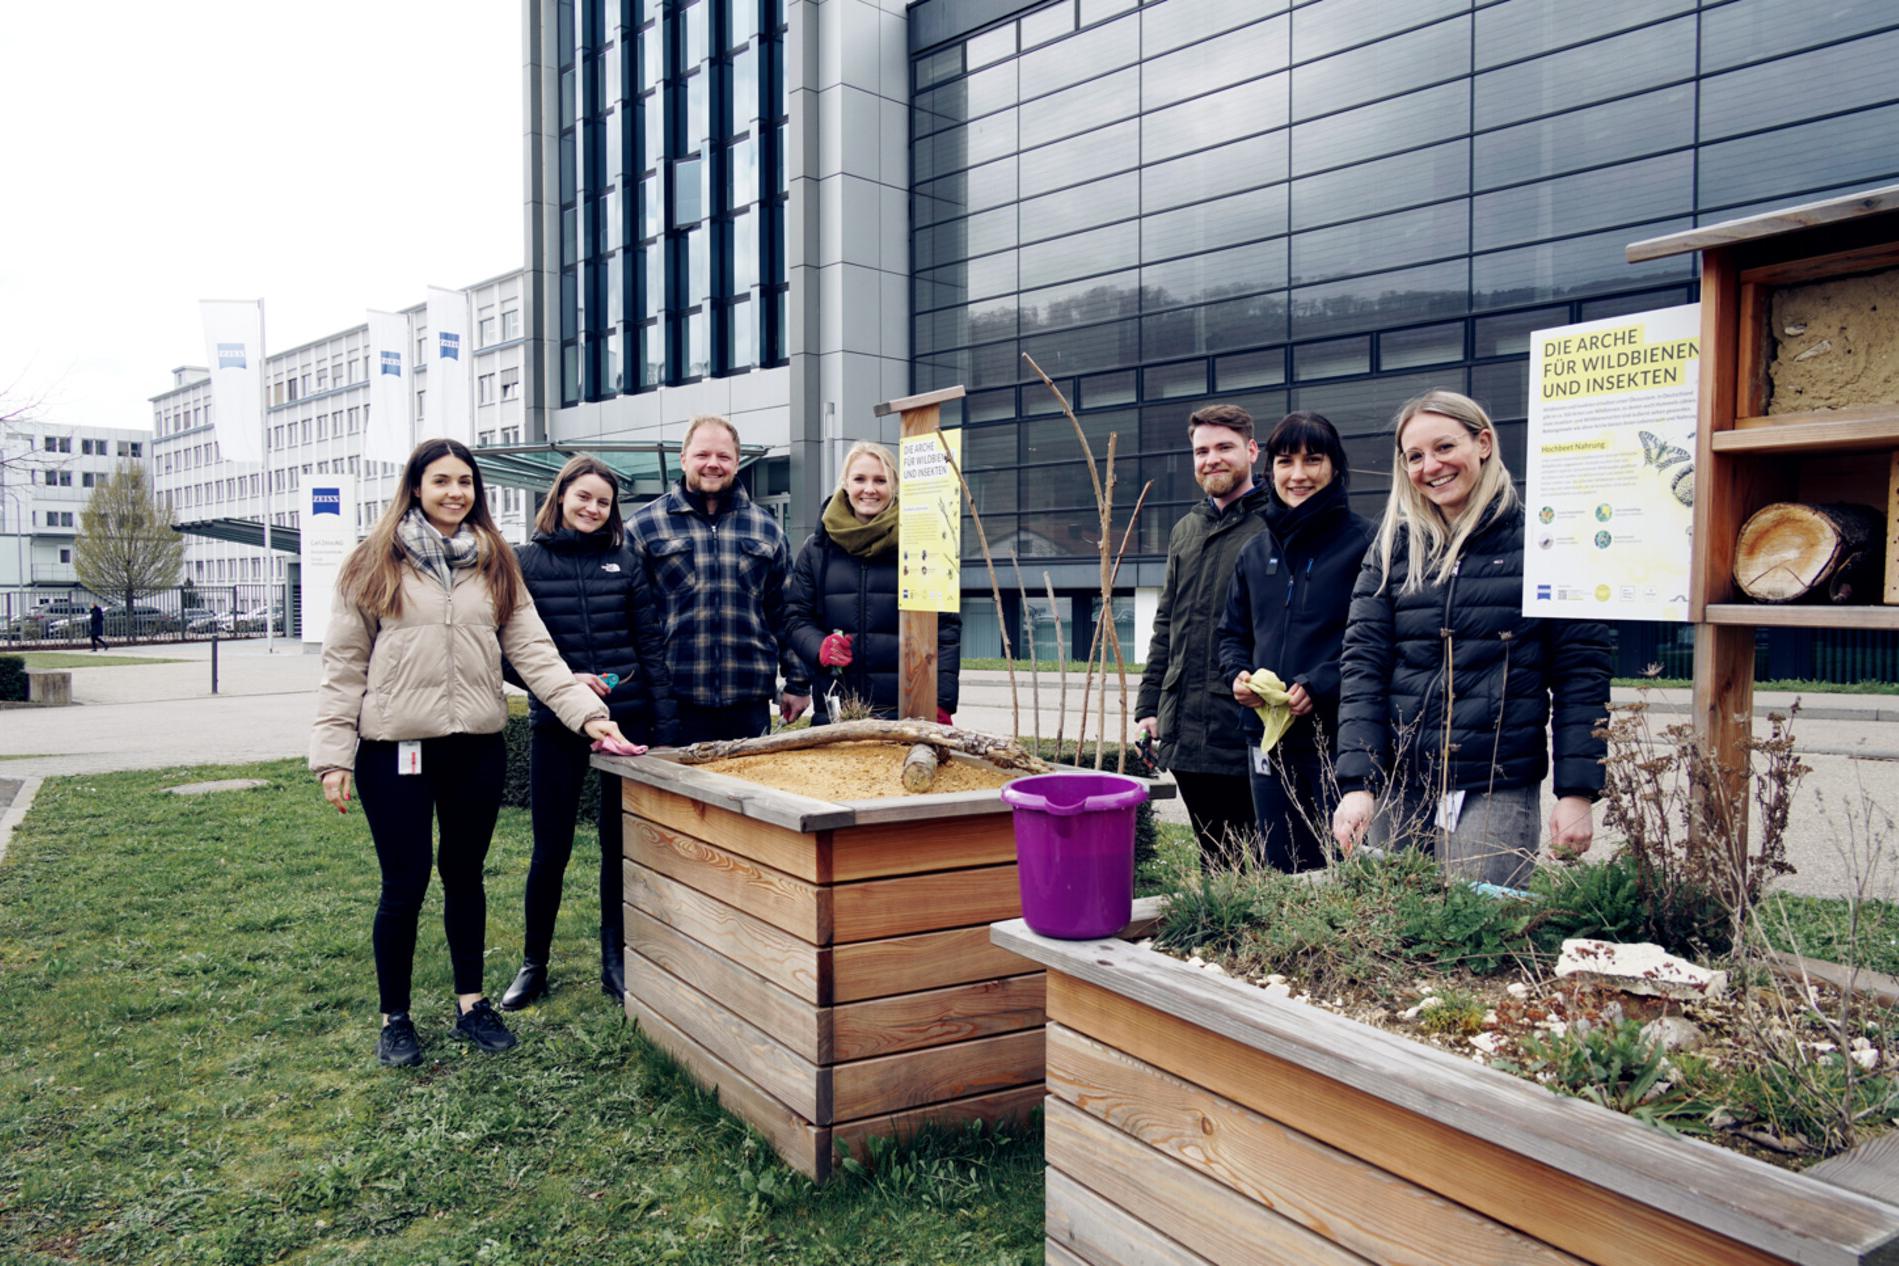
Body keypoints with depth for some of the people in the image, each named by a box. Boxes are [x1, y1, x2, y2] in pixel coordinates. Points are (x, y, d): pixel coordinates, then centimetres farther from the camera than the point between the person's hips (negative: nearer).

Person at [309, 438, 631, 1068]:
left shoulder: (496, 563, 8)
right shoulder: (374, 565, 0)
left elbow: (532, 648, 1)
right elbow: (343, 666, 0)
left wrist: (587, 711, -11)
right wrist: (333, 755, -6)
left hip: (478, 746, 3)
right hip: (395, 750, -3)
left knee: (465, 874, 13)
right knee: (405, 884, 2)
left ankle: (471, 1004, 27)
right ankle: (395, 1018, 21)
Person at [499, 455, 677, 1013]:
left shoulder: (623, 561, 6)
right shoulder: (526, 562, 1)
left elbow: (650, 645, 5)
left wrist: (667, 726, -1)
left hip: (627, 719, 2)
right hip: (556, 723, -1)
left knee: (621, 844, 8)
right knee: (551, 848, 4)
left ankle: (616, 962, 23)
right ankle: (533, 965, 24)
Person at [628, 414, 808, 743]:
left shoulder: (766, 528, 12)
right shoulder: (643, 527, 3)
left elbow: (785, 613, 15)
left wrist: (797, 682, 11)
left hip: (751, 702, 3)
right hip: (676, 702, -2)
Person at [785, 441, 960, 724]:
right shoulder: (817, 549, 10)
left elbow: (947, 627, 0)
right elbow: (796, 616, 12)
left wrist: (942, 701, -8)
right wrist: (819, 647, -10)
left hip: (906, 708, -2)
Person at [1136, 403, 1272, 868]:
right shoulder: (1186, 530, 18)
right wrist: (1150, 703, 16)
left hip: (1242, 726, -7)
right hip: (1184, 729, 7)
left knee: (1249, 861, 1)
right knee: (1212, 858, 15)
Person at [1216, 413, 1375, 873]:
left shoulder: (1364, 542, -5)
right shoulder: (1256, 552, 13)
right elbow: (1233, 632, 20)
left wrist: (1318, 685, -20)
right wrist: (1238, 674, 0)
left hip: (1338, 737, -5)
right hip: (1267, 737, 6)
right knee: (1279, 873, 14)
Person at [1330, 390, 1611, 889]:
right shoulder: (1392, 547, 7)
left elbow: (1582, 670, -1)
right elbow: (1362, 664, 0)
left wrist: (1577, 792, -7)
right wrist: (1356, 784, -9)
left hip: (1499, 791, -2)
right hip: (1398, 791, 3)